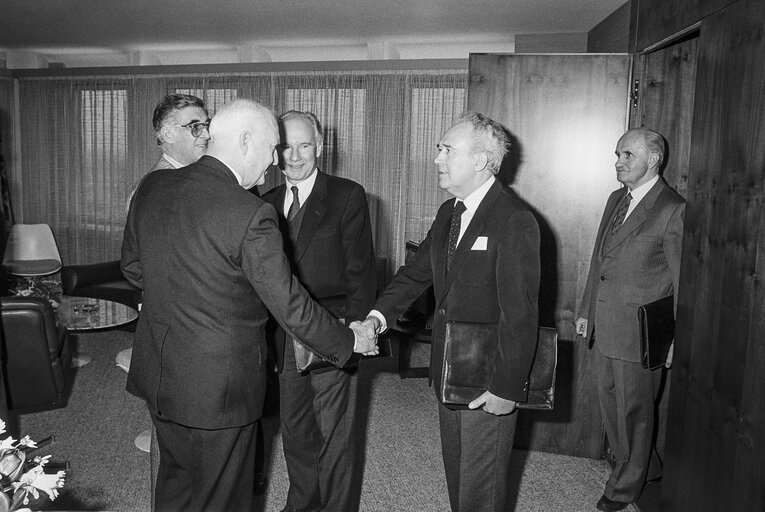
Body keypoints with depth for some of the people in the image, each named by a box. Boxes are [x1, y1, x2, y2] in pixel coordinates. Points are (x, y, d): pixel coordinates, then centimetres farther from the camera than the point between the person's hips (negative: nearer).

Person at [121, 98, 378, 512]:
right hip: (217, 386, -7)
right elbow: (291, 307, -19)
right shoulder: (250, 214, -25)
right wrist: (349, 339, -4)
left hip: (158, 373, 8)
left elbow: (132, 266, 10)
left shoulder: (152, 187, -3)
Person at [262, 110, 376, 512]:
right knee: (294, 431, 19)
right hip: (284, 338, 5)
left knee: (333, 436, 6)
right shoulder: (268, 203, 9)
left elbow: (360, 271, -7)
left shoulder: (347, 196, -5)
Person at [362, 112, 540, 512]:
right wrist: (379, 315, -7)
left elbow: (520, 313, -21)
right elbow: (416, 271, 9)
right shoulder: (448, 212, 7)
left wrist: (508, 388, -20)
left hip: (488, 383, -8)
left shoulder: (515, 221, -20)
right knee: (455, 475, 23)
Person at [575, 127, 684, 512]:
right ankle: (625, 462, 42)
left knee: (634, 410, 8)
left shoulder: (673, 210, -14)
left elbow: (682, 280, -13)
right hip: (604, 327, 7)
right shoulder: (616, 199, 10)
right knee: (609, 400, 19)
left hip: (639, 333, -7)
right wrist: (586, 310, 16)